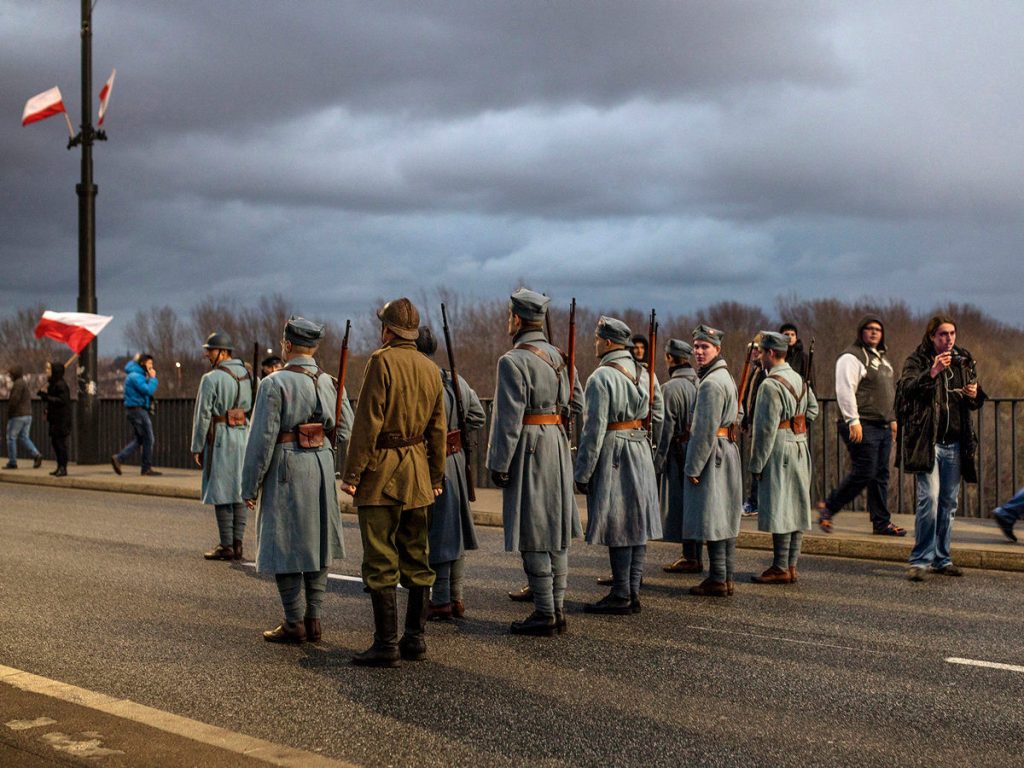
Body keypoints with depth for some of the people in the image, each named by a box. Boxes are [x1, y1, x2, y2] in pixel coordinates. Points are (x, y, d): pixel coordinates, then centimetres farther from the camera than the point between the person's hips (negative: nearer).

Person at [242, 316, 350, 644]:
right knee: (316, 543, 13)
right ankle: (314, 620, 17)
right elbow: (345, 428, 10)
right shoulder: (328, 382, 6)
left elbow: (263, 437, -13)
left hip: (286, 469, -6)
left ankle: (295, 624, 5)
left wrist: (250, 486, -7)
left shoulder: (274, 384, -12)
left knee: (285, 545, 2)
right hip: (322, 466, 6)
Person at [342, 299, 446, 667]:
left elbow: (368, 422, -15)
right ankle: (415, 638, 17)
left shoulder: (382, 361, -11)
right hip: (418, 470, 7)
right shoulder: (430, 368, 10)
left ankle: (386, 644, -2)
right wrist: (436, 476, 19)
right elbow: (438, 429, 12)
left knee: (381, 562, -3)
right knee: (416, 558, 12)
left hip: (382, 471, -7)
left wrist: (352, 473, -12)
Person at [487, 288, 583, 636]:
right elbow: (578, 404, 14)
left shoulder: (513, 361, -13)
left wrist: (499, 464, -13)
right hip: (558, 444, 8)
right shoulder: (559, 356, 10)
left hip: (528, 448, -8)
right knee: (556, 530, 12)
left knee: (533, 534, -2)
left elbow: (509, 417, -17)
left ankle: (544, 614, 1)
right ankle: (558, 608, 18)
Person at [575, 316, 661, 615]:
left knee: (618, 526, -3)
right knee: (636, 524, 9)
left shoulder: (601, 377, -15)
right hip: (640, 450, 8)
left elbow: (594, 429, -17)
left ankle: (621, 595, 2)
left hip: (612, 453, -8)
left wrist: (583, 473, -13)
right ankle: (633, 592, 15)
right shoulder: (641, 372, 10)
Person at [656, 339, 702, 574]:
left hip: (680, 452, -7)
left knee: (680, 504, -1)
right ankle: (696, 556, 20)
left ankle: (690, 558, 1)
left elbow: (666, 427, -14)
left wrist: (659, 458, -9)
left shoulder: (671, 388, -13)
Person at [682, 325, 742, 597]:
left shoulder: (711, 383, -17)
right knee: (725, 518, 12)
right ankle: (727, 577, 17)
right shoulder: (725, 377, 15)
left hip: (712, 452, -10)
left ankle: (717, 580, -2)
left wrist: (693, 467, -16)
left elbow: (706, 429, -21)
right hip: (727, 449, 10)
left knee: (711, 518, -5)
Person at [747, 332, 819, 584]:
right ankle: (791, 565, 17)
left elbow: (766, 428, -17)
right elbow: (813, 409, 22)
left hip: (779, 450, -9)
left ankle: (780, 569, -2)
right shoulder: (799, 379, 10)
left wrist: (756, 464, -13)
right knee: (797, 508, 10)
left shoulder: (771, 385, -16)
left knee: (779, 509, -5)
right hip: (801, 448, 9)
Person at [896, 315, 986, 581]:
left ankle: (941, 559, 20)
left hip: (955, 443, 6)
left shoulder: (963, 360, 13)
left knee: (948, 502, 10)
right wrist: (932, 373, -33)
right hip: (928, 441, -6)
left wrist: (976, 395, 0)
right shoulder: (917, 360, -3)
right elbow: (906, 389, -20)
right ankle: (921, 560, -7)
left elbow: (974, 402, 23)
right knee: (929, 498, -14)